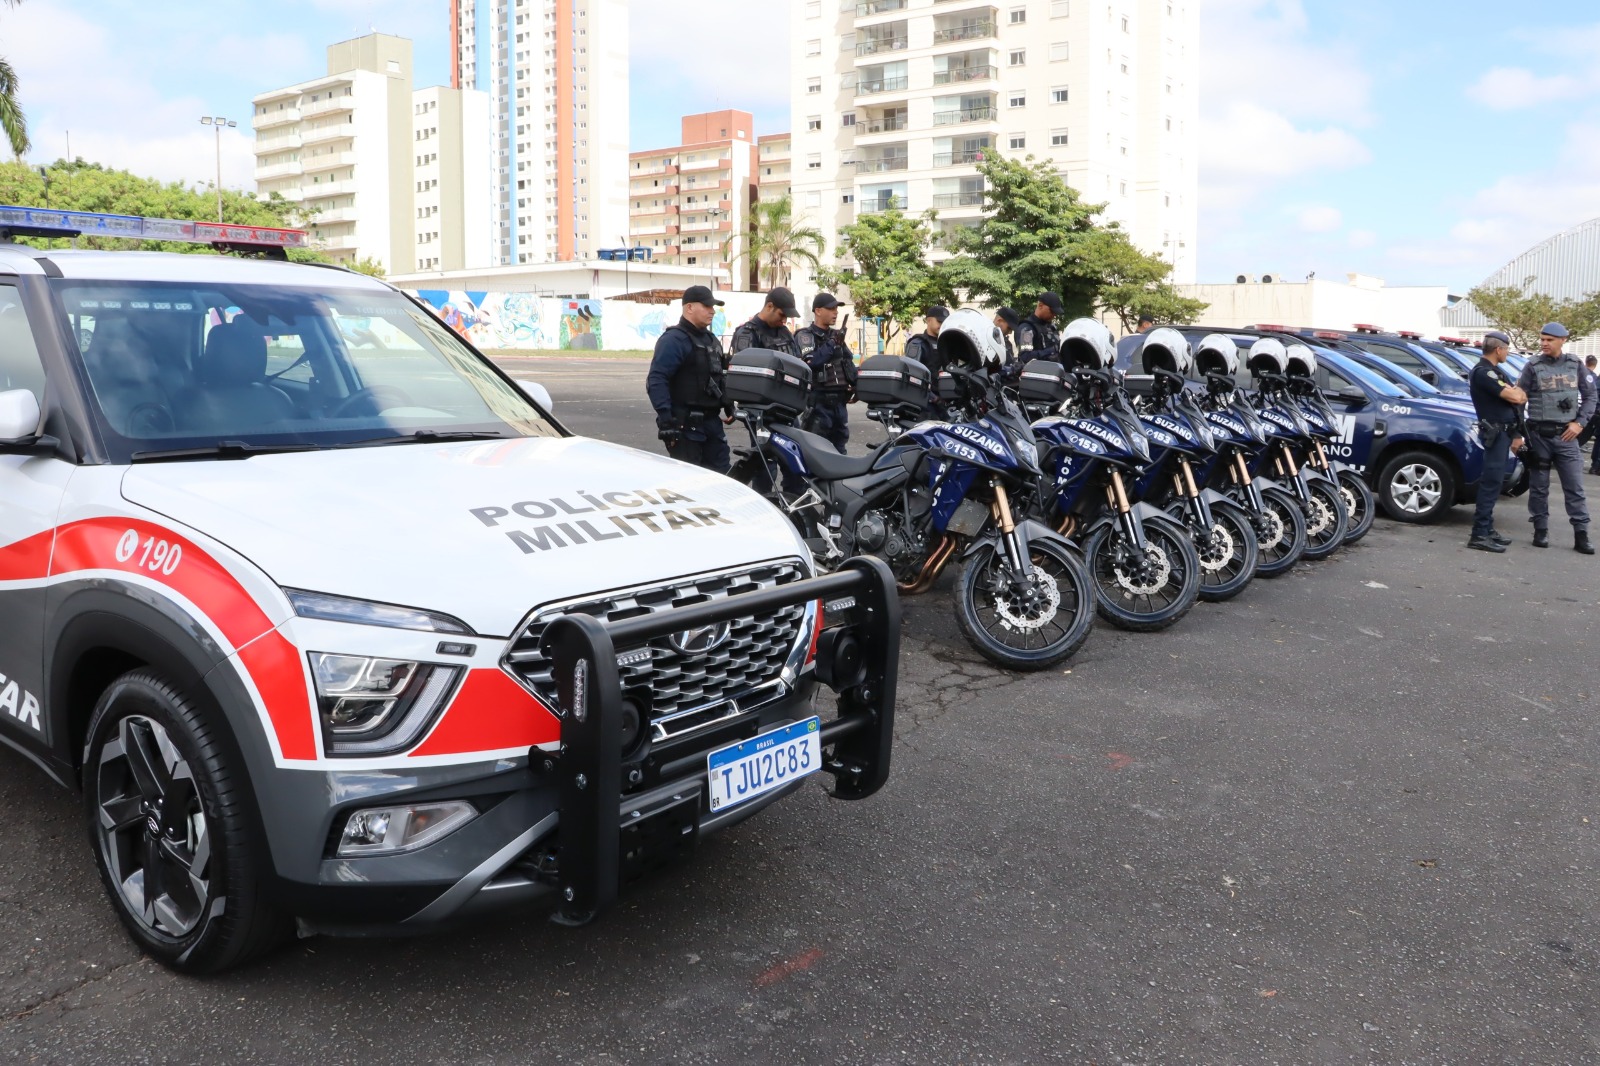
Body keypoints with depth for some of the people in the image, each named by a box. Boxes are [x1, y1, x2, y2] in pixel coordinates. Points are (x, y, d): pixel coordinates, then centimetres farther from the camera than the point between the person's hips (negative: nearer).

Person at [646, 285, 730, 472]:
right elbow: (656, 381, -20)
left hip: (711, 421, 9)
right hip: (684, 424, -9)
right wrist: (665, 419, -26)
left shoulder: (711, 340, 18)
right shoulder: (674, 339, -12)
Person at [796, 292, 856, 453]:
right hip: (818, 401, -7)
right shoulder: (804, 336, -4)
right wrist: (832, 344, -21)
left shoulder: (836, 335, 18)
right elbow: (810, 361, -20)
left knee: (839, 448, 12)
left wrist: (855, 384, 7)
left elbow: (849, 362, 23)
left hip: (839, 401, 7)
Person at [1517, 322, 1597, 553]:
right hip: (1539, 435, -1)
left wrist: (1579, 422, -2)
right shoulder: (1533, 366, -1)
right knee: (1539, 487, 5)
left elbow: (1589, 396, 11)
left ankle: (1581, 535, 3)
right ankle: (1541, 531, 15)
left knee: (1575, 488, 0)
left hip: (1566, 435, 1)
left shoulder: (1574, 364, 5)